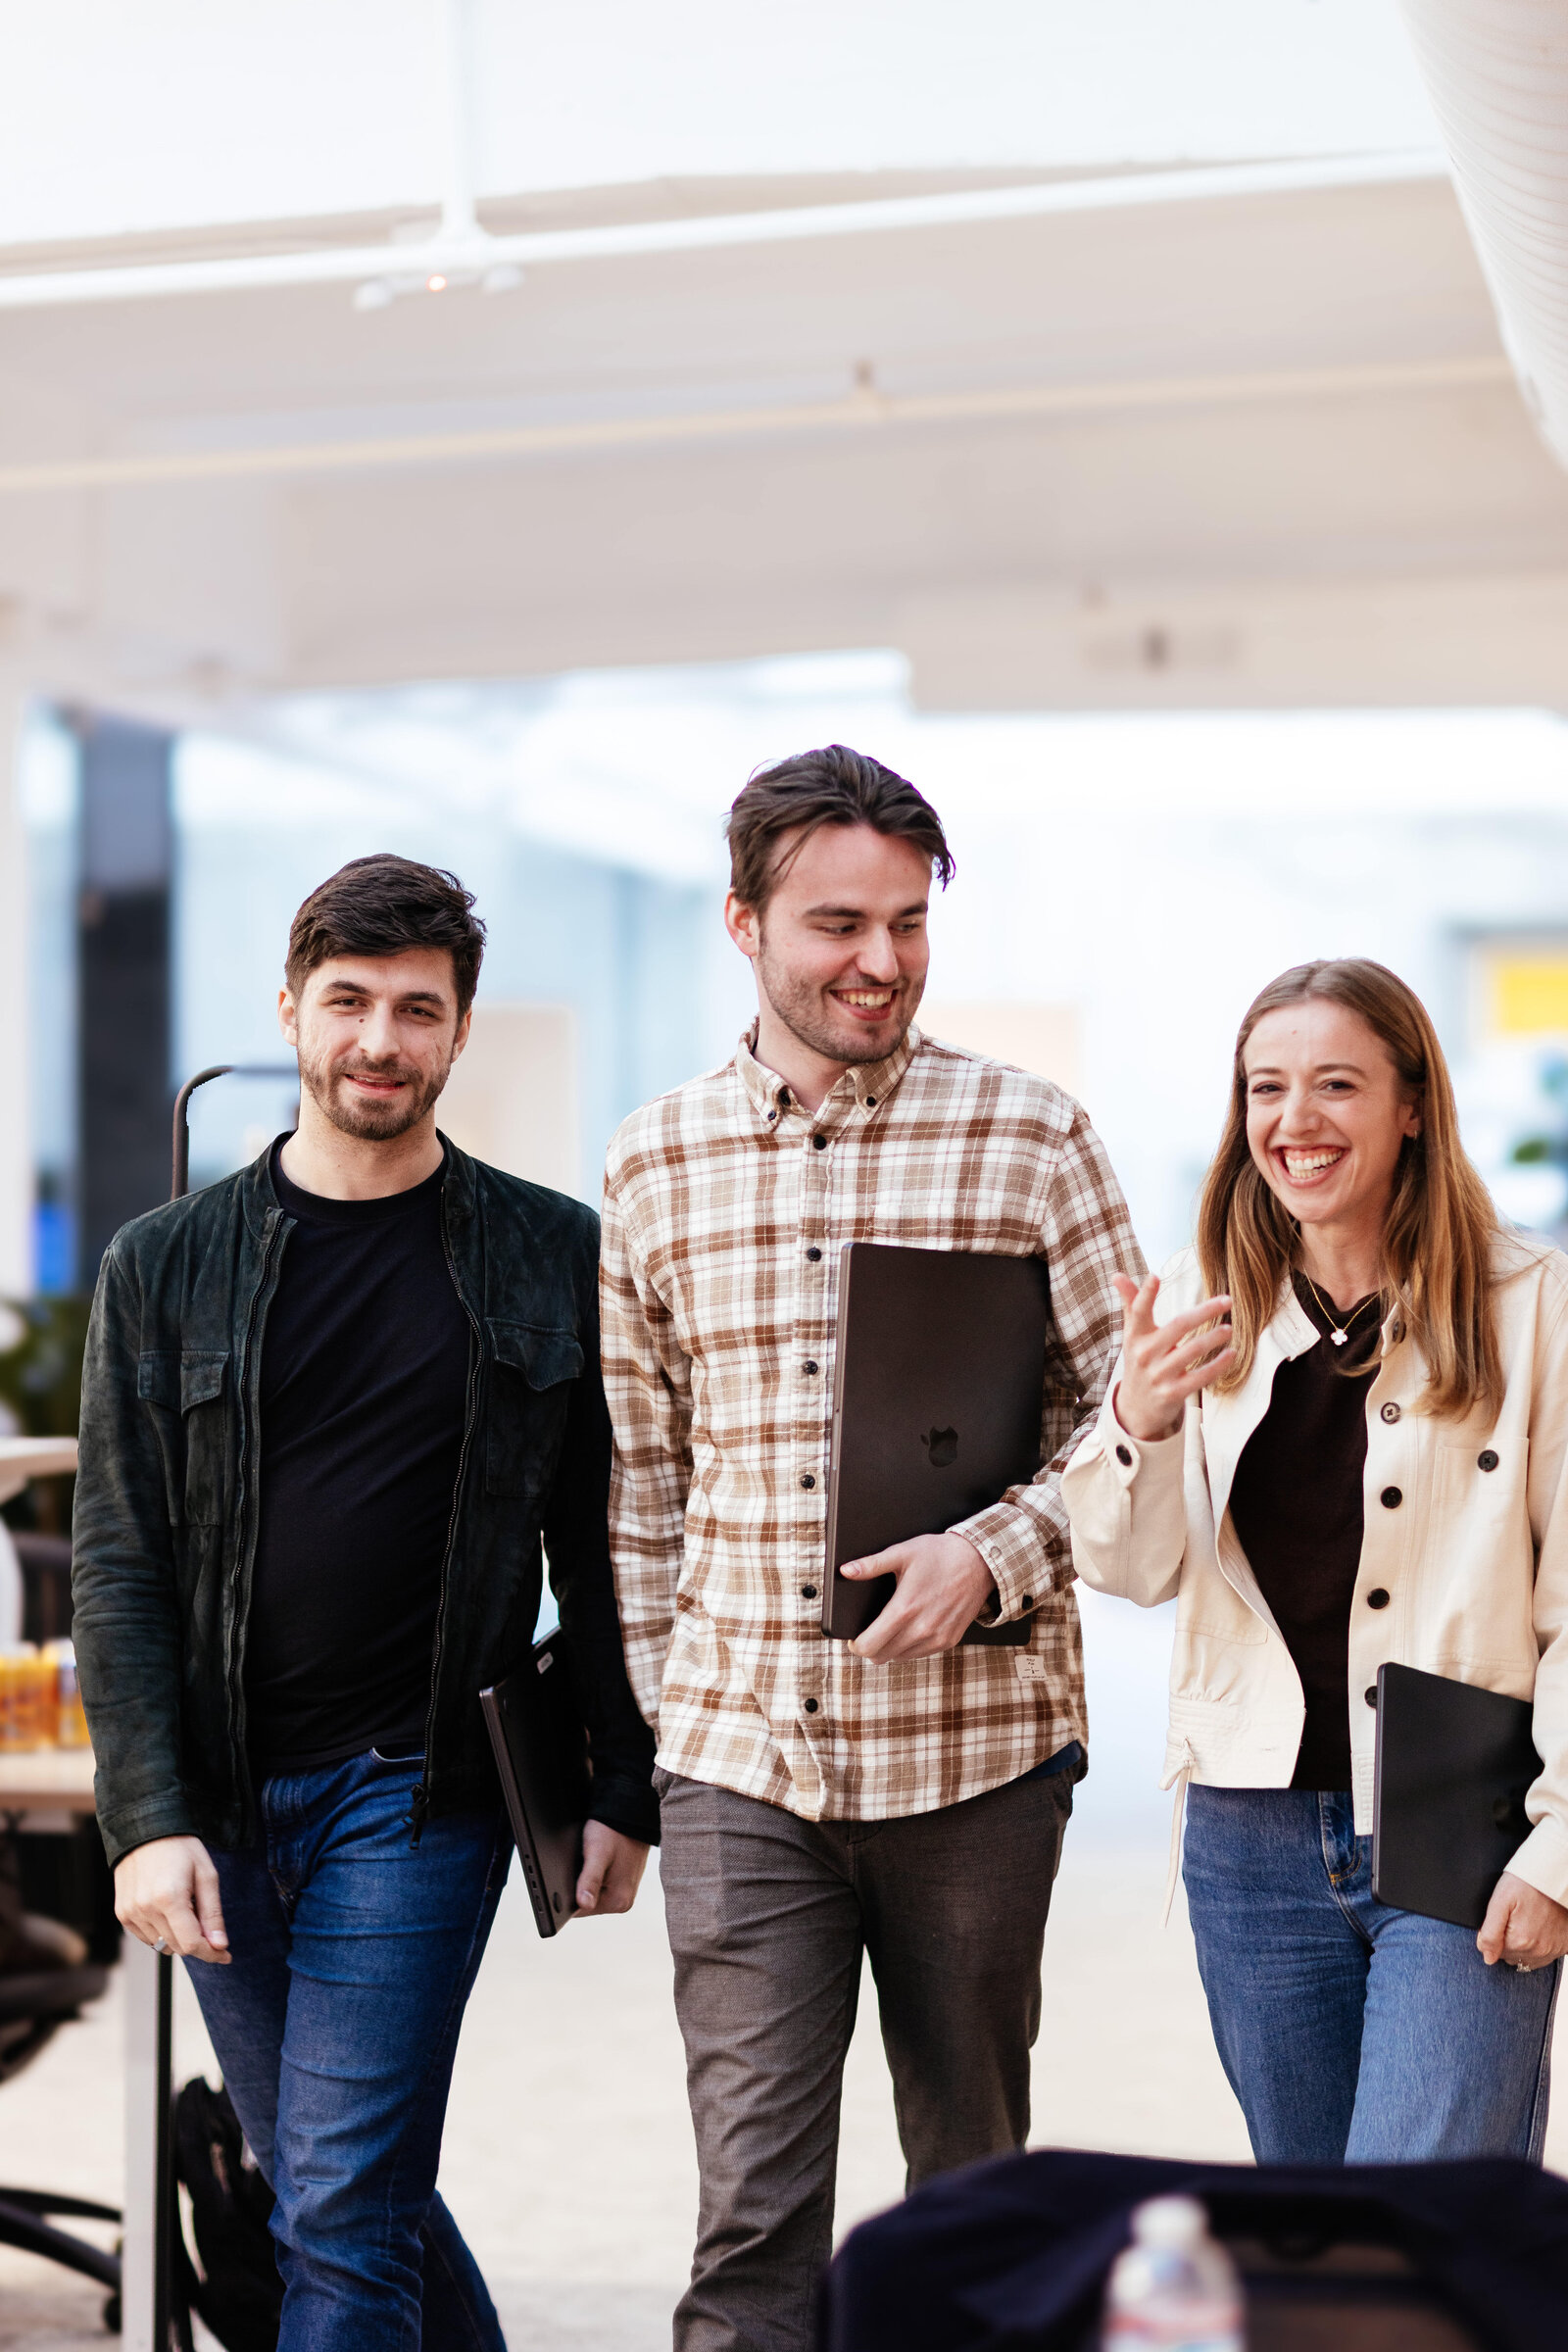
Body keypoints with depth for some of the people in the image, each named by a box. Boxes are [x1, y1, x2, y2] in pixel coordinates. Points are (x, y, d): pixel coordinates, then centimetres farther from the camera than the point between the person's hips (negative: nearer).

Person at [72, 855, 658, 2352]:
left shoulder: (556, 1260, 3)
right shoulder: (166, 1266, 4)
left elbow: (601, 1546, 7)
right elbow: (118, 1568, 1)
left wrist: (623, 1793, 2)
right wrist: (148, 1820, -8)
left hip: (417, 1794, -3)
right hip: (220, 1798, 3)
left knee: (342, 2215, -7)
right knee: (348, 2189, 12)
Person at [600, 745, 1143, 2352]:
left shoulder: (1027, 1135, -1)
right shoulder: (655, 1162, 6)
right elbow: (638, 1458, 13)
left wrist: (993, 1556, -15)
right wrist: (651, 1696, 9)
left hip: (976, 1745, -1)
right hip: (738, 1751, 1)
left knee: (973, 2174, 13)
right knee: (753, 2199, -3)